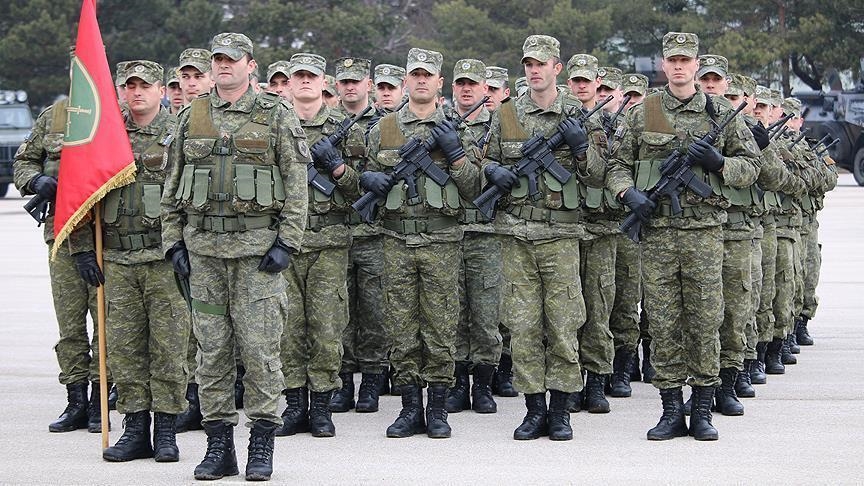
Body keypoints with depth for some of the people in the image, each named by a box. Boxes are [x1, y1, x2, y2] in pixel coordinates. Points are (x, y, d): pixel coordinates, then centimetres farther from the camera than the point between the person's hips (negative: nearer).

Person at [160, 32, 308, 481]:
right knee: (211, 347, 5)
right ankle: (218, 444, 12)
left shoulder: (276, 116, 2)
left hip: (258, 246, -3)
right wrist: (173, 242, 7)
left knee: (260, 346, -3)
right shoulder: (191, 117, 11)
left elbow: (296, 185, -1)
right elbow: (173, 187, 14)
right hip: (203, 246, 3)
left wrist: (287, 242, -9)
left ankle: (262, 444, 4)